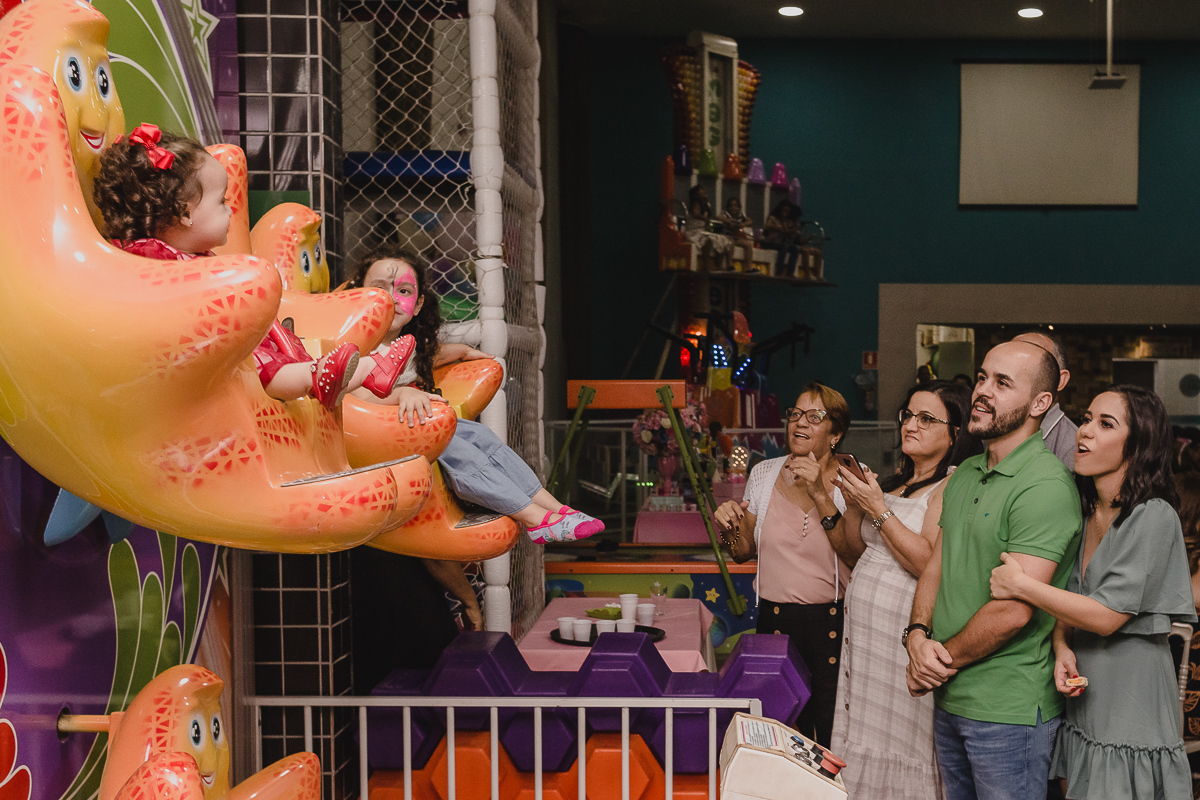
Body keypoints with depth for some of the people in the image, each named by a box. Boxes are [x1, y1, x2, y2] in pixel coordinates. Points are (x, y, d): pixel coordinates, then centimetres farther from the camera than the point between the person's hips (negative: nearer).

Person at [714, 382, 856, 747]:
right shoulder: (764, 473, 6)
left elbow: (856, 554, -15)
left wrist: (820, 494, -21)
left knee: (831, 730, -1)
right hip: (774, 618, 3)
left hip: (832, 621, -2)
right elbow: (743, 552, 15)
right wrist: (730, 528, -6)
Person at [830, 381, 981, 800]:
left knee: (898, 742, 0)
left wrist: (878, 510, -18)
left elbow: (931, 564, -22)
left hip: (905, 626, -8)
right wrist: (856, 504, 3)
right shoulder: (897, 481, 15)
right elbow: (862, 549, 19)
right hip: (865, 623, 8)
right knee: (865, 738, 12)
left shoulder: (953, 485, -12)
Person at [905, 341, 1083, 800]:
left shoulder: (1045, 486, -19)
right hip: (948, 698, 8)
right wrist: (918, 634, -7)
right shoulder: (965, 474, 10)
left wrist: (943, 660, -12)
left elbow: (1013, 610, -23)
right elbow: (936, 565, 11)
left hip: (1008, 711, -8)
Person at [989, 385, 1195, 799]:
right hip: (1080, 702, 7)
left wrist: (1021, 585, -18)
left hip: (1132, 703, -6)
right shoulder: (1082, 513, 6)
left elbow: (1107, 616, -19)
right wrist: (1062, 649, -9)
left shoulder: (1153, 517, -15)